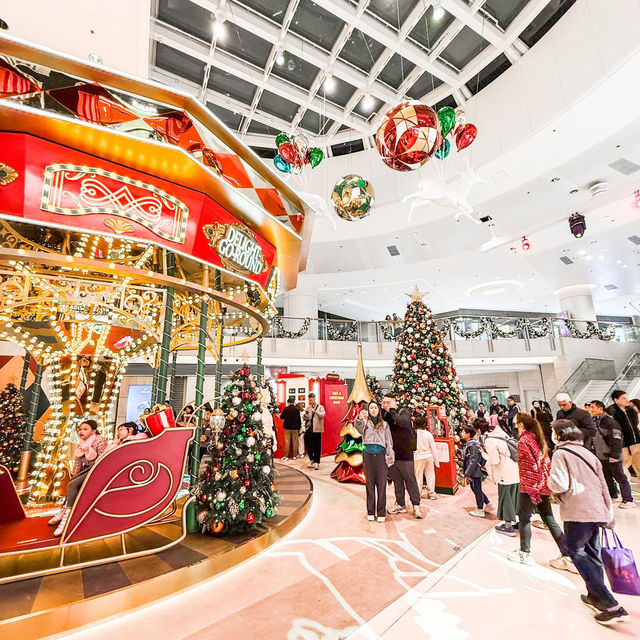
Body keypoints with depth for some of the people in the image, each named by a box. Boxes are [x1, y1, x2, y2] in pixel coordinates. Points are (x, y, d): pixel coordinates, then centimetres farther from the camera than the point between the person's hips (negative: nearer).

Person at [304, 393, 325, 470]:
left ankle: (316, 463, 4)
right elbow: (305, 419, 11)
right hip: (309, 429, 4)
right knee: (309, 446, 10)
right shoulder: (308, 408, 10)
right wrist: (306, 415, -10)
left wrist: (315, 410, -28)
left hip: (317, 429, -4)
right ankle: (311, 460, 27)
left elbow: (323, 415, -17)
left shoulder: (320, 407, 0)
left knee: (317, 447, -2)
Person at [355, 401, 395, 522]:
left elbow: (389, 442, 10)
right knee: (370, 483, 7)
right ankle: (370, 512, 17)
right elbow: (359, 427, -18)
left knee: (381, 484, 2)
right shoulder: (365, 422, 6)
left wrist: (389, 458, 0)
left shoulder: (384, 425, 12)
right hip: (368, 454, -1)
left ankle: (381, 513, 11)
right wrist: (360, 418, -40)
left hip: (381, 454, 1)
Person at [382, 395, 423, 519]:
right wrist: (382, 410, -12)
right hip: (391, 454, 5)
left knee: (410, 480, 4)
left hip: (405, 454, -5)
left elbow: (404, 423, -27)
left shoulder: (404, 412, -8)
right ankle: (400, 505, 28)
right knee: (397, 480, 15)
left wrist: (392, 411, -20)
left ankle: (416, 505, 18)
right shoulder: (385, 415, 7)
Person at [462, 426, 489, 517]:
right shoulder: (469, 444, 8)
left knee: (477, 490, 4)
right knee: (475, 489, 20)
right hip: (474, 472, 10)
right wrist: (466, 472, 17)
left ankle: (480, 510, 18)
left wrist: (467, 473, -19)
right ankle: (488, 504, 35)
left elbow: (473, 461, -24)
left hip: (475, 472, -10)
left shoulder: (473, 445, -22)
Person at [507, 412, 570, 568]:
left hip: (529, 485, -8)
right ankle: (567, 555, 18)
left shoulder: (523, 440, -17)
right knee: (549, 519, 15)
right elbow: (546, 462, 13)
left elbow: (530, 465, -21)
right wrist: (546, 482, 18)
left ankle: (524, 553, 17)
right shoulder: (538, 438, 8)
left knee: (524, 517, 7)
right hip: (542, 485, 8)